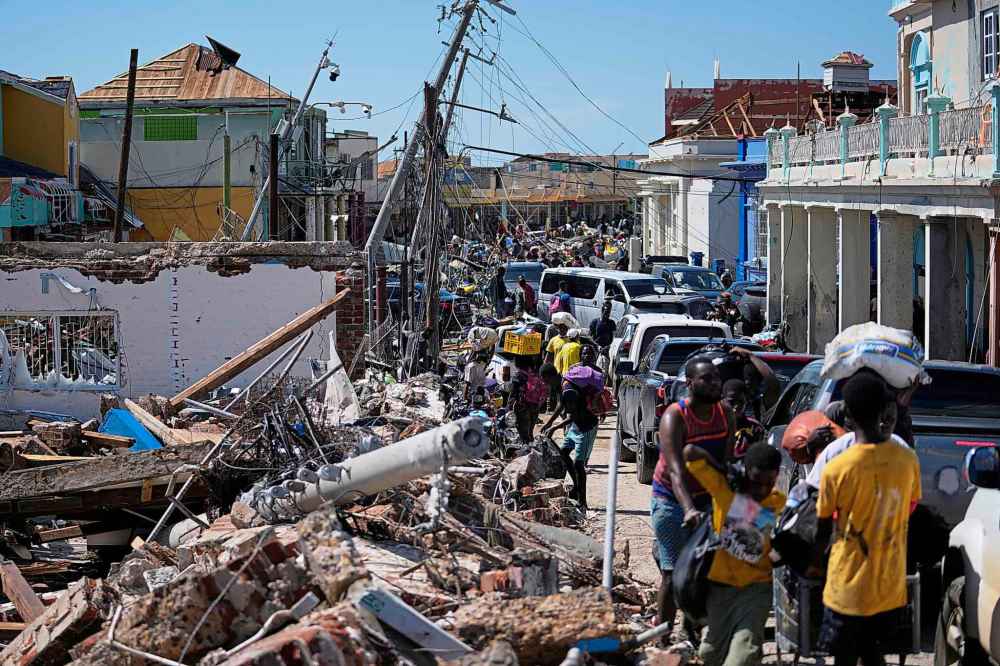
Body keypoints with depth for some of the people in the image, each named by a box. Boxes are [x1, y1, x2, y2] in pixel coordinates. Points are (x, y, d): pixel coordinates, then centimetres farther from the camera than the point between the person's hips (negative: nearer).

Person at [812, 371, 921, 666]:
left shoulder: (836, 469, -17)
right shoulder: (908, 460, -7)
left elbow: (823, 529, -4)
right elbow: (908, 514, 7)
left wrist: (816, 562, 15)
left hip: (849, 589, -4)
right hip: (891, 585, 4)